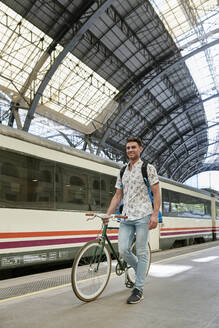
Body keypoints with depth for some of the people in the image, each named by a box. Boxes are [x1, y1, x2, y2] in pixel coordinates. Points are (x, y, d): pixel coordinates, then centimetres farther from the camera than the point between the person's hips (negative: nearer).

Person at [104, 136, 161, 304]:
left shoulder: (148, 168, 2)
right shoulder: (122, 172, 17)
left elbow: (156, 193, -3)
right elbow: (117, 196, 16)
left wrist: (155, 215, -13)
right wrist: (107, 215, 7)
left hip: (143, 216, -4)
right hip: (126, 217, 5)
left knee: (141, 252, -2)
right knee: (123, 250, -5)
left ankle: (138, 289, 8)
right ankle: (141, 271, 24)